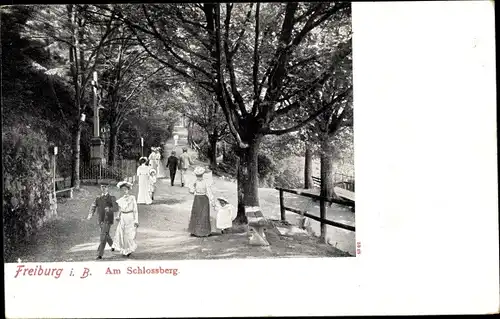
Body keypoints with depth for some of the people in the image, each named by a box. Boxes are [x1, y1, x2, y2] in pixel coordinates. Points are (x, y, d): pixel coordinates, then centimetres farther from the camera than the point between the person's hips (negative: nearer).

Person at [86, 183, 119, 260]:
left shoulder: (112, 198, -2)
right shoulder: (98, 198, 10)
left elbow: (116, 208, -13)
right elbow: (93, 207, 1)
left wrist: (110, 209, -35)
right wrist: (90, 214, -20)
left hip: (108, 220, -5)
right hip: (100, 220, 5)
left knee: (103, 236, -14)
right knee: (106, 235, 19)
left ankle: (100, 254, -13)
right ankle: (112, 245, 46)